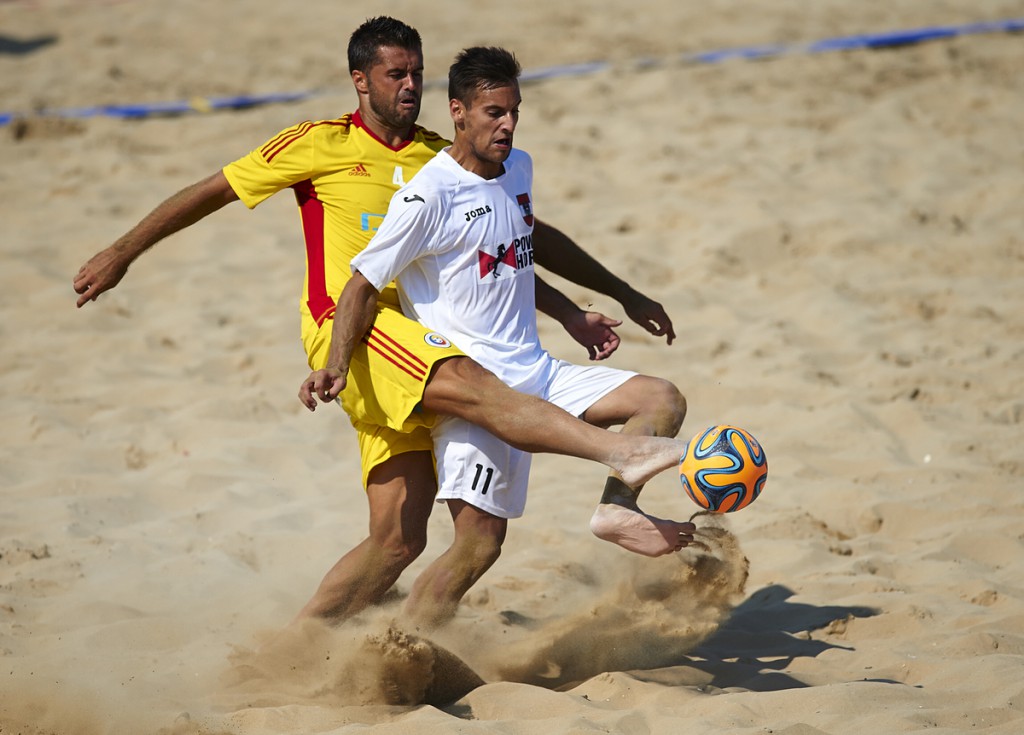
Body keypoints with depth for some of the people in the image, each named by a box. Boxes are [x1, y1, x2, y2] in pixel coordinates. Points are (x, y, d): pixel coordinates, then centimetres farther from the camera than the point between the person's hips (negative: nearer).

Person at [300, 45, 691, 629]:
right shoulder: (430, 194, -13)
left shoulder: (520, 169, 11)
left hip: (536, 372, 8)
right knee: (481, 540, -16)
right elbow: (363, 286, -12)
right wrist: (338, 366, -25)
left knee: (662, 400, -4)